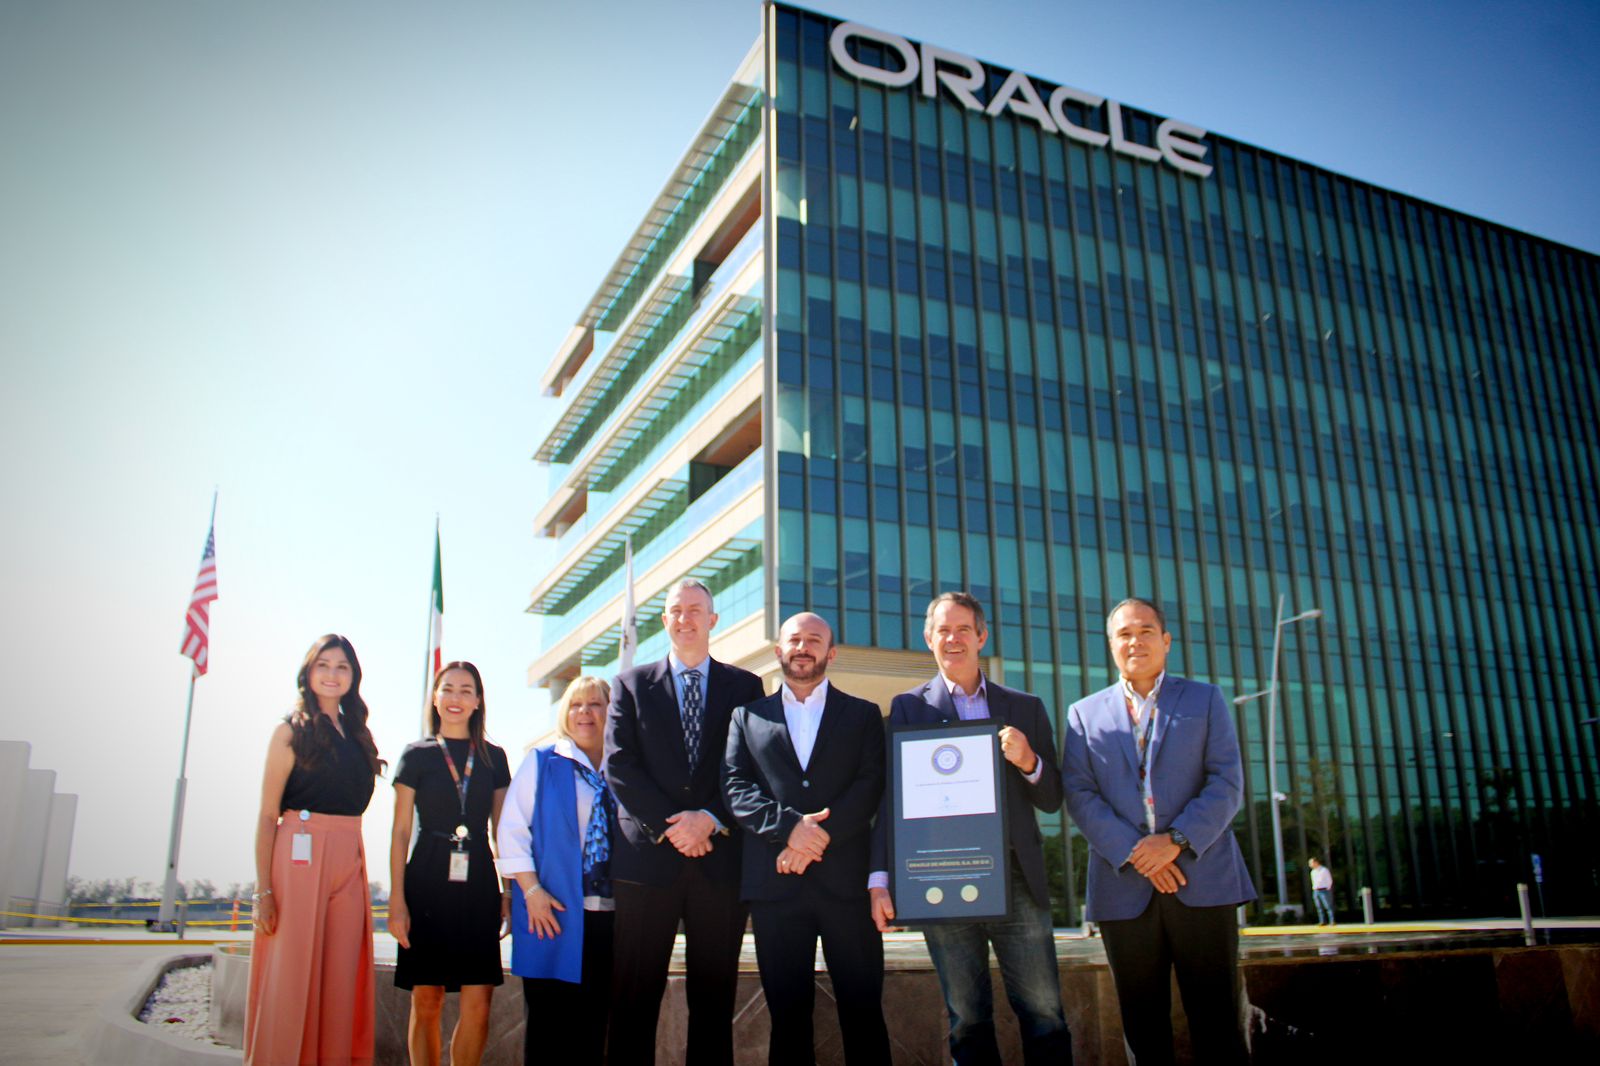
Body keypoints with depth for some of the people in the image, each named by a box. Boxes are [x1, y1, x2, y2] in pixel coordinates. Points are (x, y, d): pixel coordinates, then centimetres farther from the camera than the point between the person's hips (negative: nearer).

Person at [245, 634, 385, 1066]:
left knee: (340, 985, 5)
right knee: (291, 979, -3)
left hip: (349, 865, 5)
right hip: (300, 860, -5)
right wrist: (264, 890, -12)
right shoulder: (291, 732, 1)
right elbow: (267, 814, -5)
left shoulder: (358, 736, 17)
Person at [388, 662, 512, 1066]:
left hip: (479, 884, 2)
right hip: (428, 883, -1)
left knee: (478, 1005, -4)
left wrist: (510, 890, 5)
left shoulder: (494, 757, 12)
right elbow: (400, 832, 3)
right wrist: (397, 900, -4)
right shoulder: (417, 756, 6)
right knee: (426, 1001, 1)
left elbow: (501, 829, 13)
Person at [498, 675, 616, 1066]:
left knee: (594, 1023, 7)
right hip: (553, 912, -2)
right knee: (548, 1021, 0)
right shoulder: (541, 763, 6)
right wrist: (531, 890, -10)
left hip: (610, 915, 2)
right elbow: (512, 829, 0)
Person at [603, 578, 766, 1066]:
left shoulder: (745, 686, 11)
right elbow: (618, 766, 1)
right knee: (635, 998, 1)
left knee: (714, 997, 5)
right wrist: (669, 825, -9)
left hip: (720, 857, 0)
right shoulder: (631, 684, 11)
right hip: (648, 856, 0)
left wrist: (710, 820, -11)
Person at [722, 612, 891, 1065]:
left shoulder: (863, 715, 13)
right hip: (774, 881, 1)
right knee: (788, 1015, 6)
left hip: (846, 879, -1)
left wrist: (819, 837, -13)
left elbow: (871, 785, 0)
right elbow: (735, 786, 3)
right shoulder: (748, 716, 15)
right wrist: (788, 826, -14)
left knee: (863, 1010, 1)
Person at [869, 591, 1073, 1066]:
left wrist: (1028, 761, -11)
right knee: (968, 1022, 7)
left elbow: (1051, 800, 9)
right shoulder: (908, 706, 7)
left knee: (1044, 1017, 2)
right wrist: (881, 880, -8)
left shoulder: (1025, 707, 11)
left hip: (1017, 882, 1)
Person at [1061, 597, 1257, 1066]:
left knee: (1218, 1023, 1)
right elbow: (1079, 796, 1)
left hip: (1202, 881, -1)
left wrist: (1176, 840, -13)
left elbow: (1227, 783, 0)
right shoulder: (1085, 713, 12)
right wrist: (1134, 853, -12)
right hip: (1124, 887, 1)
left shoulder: (1205, 699, 11)